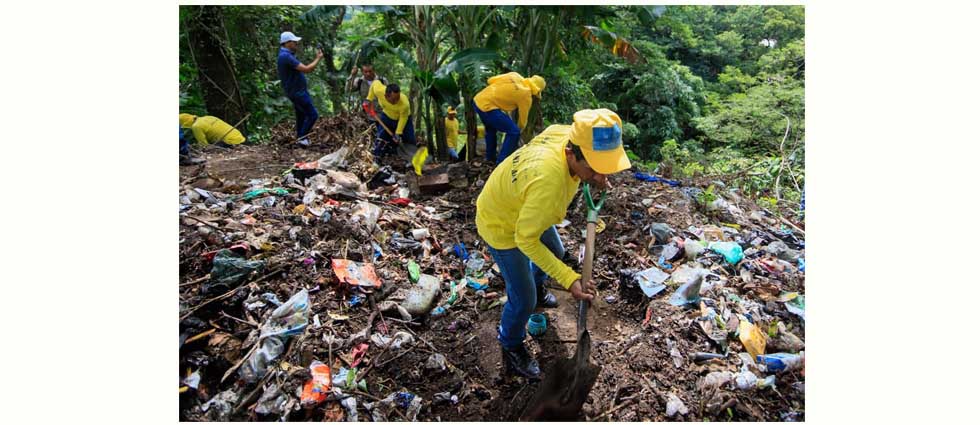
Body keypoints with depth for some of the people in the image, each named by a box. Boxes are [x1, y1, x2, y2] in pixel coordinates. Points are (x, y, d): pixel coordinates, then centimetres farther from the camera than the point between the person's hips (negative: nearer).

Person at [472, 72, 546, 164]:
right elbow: (523, 117, 6)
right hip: (487, 106, -9)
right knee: (514, 132, -4)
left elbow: (490, 80, 13)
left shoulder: (515, 75, 11)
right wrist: (520, 129, 23)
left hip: (477, 100, 9)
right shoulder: (526, 95, -5)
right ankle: (501, 163, -2)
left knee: (491, 128, 30)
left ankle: (490, 158, 40)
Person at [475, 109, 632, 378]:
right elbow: (525, 239, -32)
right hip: (501, 225, -8)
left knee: (556, 253, 30)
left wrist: (594, 177, -8)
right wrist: (569, 280, -34)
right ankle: (511, 345, 31)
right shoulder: (548, 183, -45)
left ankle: (537, 289, 62)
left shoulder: (566, 132, -24)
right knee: (524, 300, -1)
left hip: (524, 209, 8)